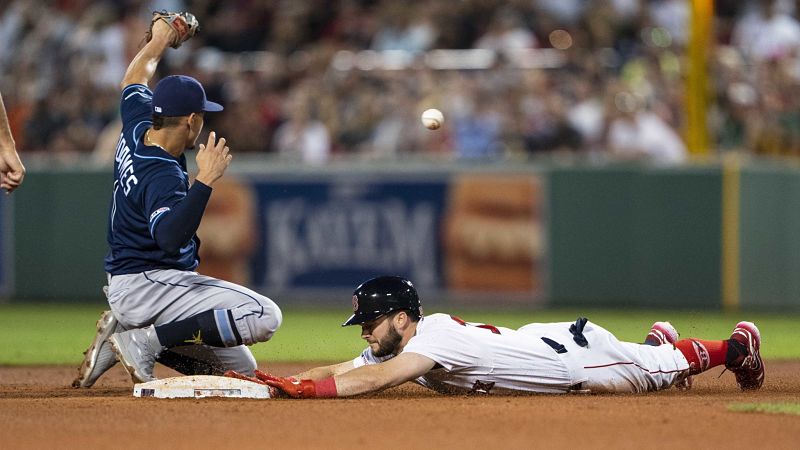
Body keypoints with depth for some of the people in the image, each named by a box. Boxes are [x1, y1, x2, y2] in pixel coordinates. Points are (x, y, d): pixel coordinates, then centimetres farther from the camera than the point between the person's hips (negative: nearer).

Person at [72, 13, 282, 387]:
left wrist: (159, 40, 41)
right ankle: (146, 341, -17)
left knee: (240, 368, 13)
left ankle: (125, 330, 11)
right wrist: (205, 181, -40)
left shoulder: (137, 128, 4)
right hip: (149, 283, -11)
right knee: (264, 315, -27)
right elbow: (170, 238, -40)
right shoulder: (162, 176, -23)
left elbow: (134, 82, 27)